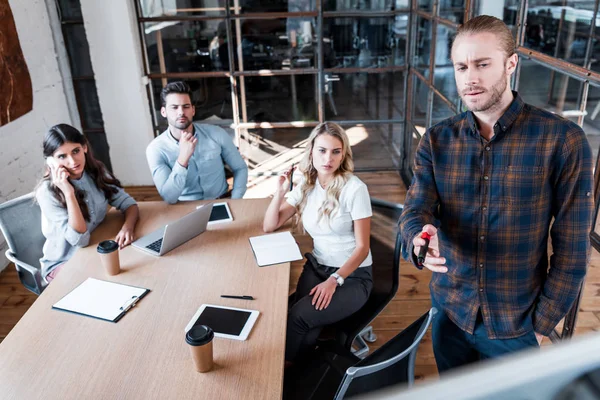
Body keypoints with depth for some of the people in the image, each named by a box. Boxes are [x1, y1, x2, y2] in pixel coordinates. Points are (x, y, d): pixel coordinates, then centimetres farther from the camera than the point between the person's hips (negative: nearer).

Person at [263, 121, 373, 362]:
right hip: (317, 267, 4)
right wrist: (280, 191, -10)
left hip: (353, 275, -4)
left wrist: (334, 280, -24)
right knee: (307, 329, -25)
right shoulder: (306, 185, 1)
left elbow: (362, 247, -13)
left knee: (298, 317, -24)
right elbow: (269, 227, 4)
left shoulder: (354, 189, -15)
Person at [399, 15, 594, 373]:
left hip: (516, 325, -3)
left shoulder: (563, 140, -14)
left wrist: (543, 322, -8)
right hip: (449, 312, 3)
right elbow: (415, 210, -11)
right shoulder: (437, 141, -4)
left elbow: (572, 245, -11)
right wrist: (419, 239, -34)